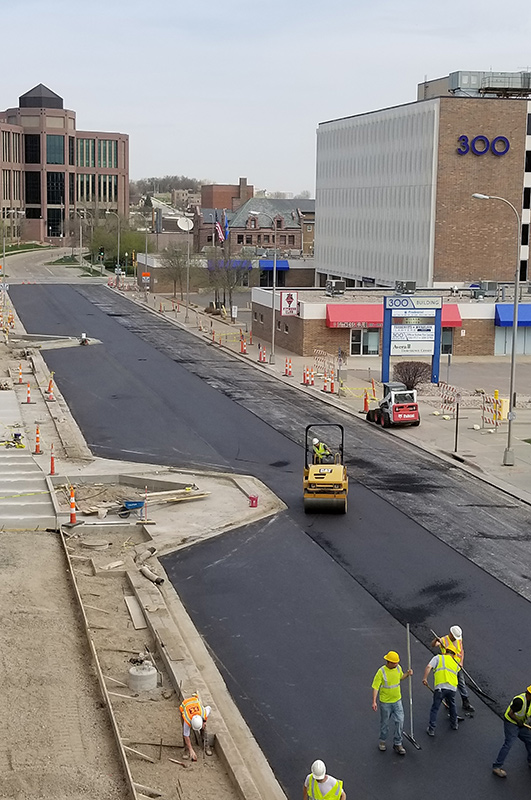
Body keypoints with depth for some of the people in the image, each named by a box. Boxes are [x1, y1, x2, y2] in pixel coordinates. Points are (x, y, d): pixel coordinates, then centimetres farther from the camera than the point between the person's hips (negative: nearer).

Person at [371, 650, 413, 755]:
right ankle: (382, 741, 35)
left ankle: (397, 744, 15)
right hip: (385, 702, -4)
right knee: (385, 723, 12)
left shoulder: (398, 668, -5)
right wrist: (374, 702, -25)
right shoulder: (381, 672, -21)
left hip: (397, 700, 4)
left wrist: (407, 674, -3)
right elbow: (375, 687, -19)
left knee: (400, 721, 0)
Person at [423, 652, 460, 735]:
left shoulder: (438, 658, 13)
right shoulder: (456, 664, 26)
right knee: (452, 706, 29)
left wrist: (425, 678, -5)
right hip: (452, 688, 4)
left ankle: (431, 730, 9)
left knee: (435, 709, 6)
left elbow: (429, 667, -5)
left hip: (440, 687, -4)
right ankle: (454, 724, 43)